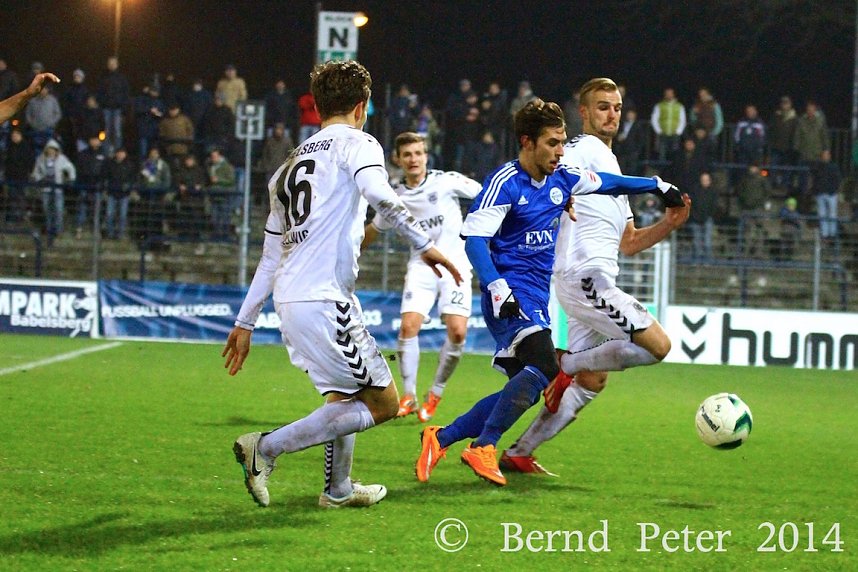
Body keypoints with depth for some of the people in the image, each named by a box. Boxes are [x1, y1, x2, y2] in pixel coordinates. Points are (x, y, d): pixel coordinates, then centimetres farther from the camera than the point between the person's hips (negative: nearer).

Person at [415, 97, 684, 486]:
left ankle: (439, 439, 14)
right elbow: (474, 237, -17)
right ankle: (482, 448, -23)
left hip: (537, 300, 9)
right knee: (543, 367, -28)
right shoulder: (505, 183, -11)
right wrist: (497, 287, -28)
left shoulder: (561, 179, 11)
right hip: (511, 295, -9)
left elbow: (606, 183, 28)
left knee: (522, 390, 4)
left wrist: (658, 186, 31)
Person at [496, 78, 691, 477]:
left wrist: (668, 225, 11)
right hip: (587, 276, -10)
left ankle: (519, 453, 12)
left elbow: (628, 243, 26)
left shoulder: (608, 162, 27)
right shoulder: (586, 150, -2)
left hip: (595, 283, 10)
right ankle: (568, 363, -4)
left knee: (592, 380, 11)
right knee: (658, 345, -15)